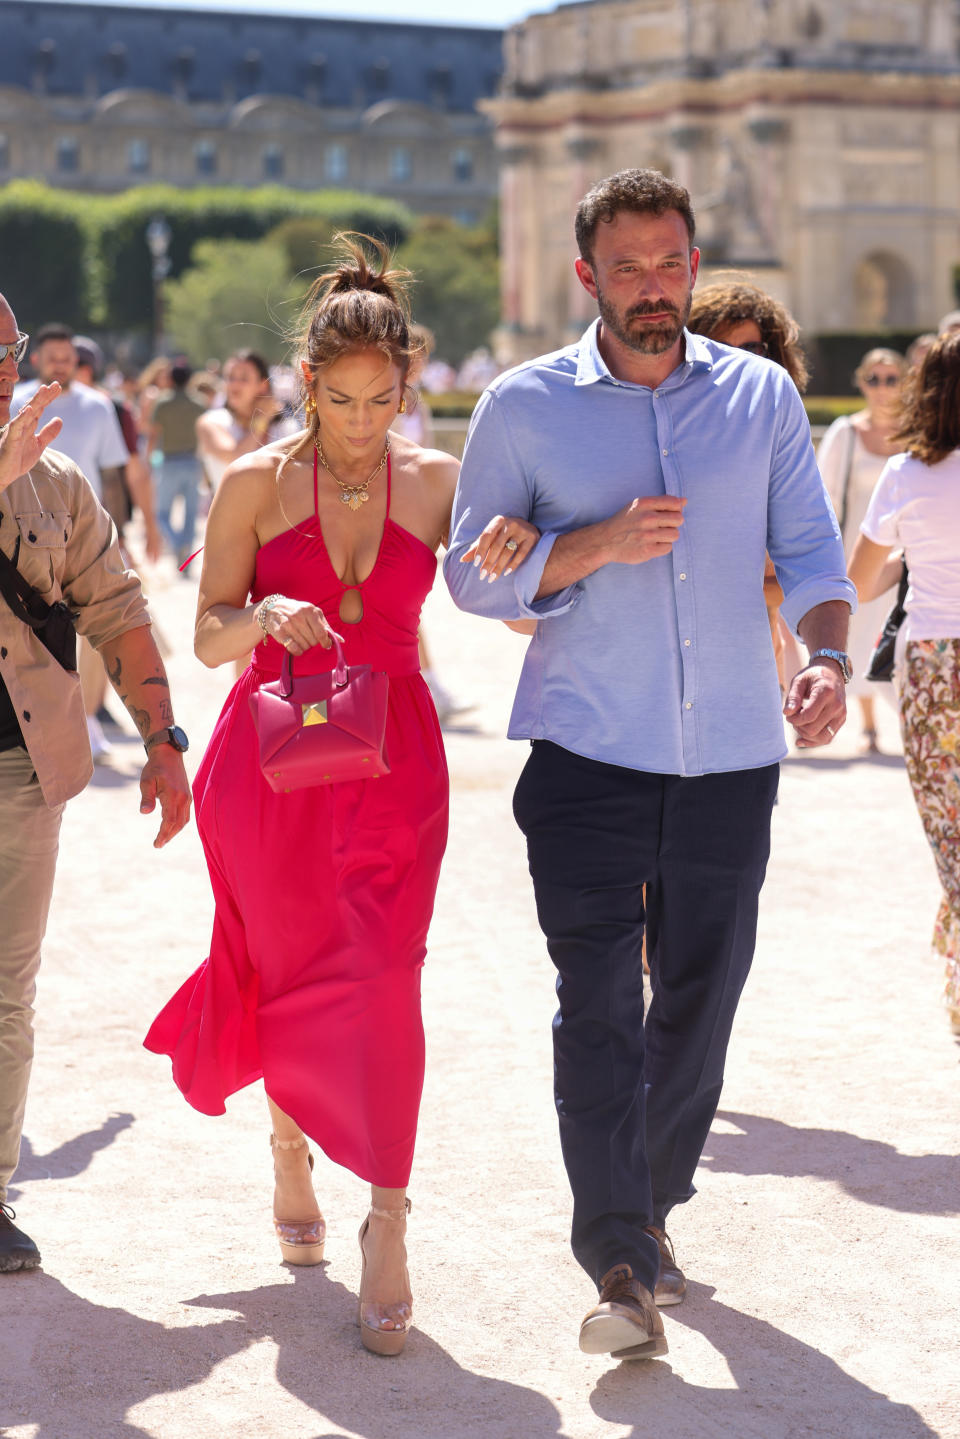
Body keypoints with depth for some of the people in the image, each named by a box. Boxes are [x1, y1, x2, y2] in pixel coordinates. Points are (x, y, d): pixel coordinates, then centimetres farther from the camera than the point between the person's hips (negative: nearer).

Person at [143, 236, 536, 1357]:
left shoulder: (438, 482, 1)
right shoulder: (255, 483, -3)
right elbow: (208, 638, -3)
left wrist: (516, 560, -21)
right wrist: (266, 616, -25)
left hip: (392, 755, 0)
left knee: (381, 980, -10)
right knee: (290, 970, 8)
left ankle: (386, 1224, -5)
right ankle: (289, 1149, 36)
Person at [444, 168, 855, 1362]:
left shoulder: (761, 395, 8)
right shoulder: (524, 408, 2)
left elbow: (809, 551, 8)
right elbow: (473, 574, 1)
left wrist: (827, 654, -11)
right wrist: (599, 544, -15)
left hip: (731, 755, 3)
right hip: (587, 754, -2)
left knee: (701, 996, 10)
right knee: (598, 1004, -9)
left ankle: (650, 1205, 30)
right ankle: (620, 1263, -5)